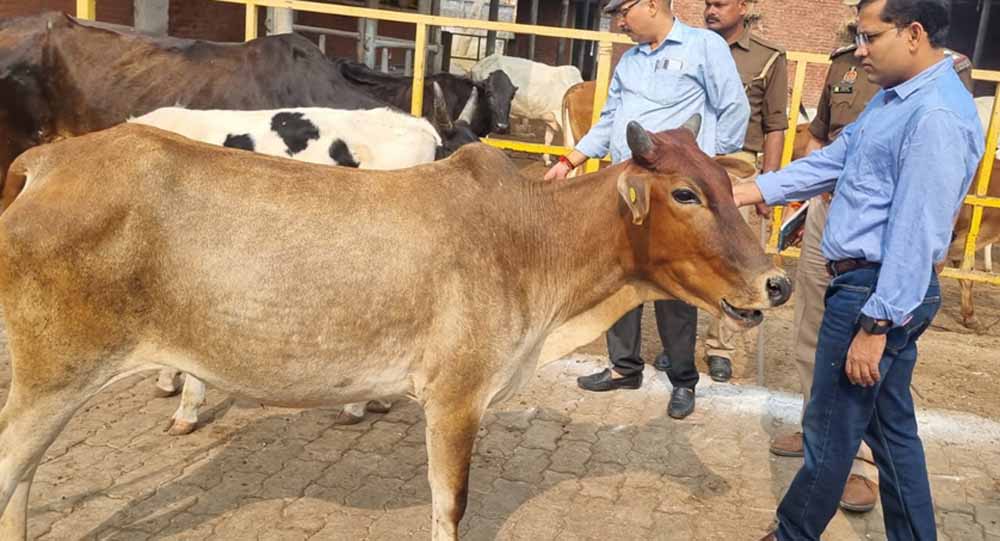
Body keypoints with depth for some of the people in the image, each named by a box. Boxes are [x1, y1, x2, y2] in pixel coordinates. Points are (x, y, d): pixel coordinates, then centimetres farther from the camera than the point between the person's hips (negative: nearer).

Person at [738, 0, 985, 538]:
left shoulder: (937, 117, -21)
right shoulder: (893, 97, 12)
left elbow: (915, 235, -24)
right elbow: (831, 161, 15)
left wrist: (874, 326, -23)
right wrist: (746, 191, 9)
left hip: (878, 290, -10)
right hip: (868, 282, 10)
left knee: (830, 432, 6)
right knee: (892, 428, 19)